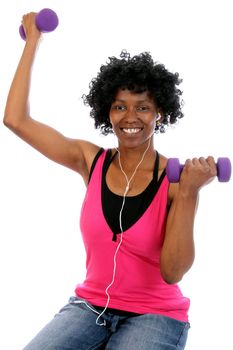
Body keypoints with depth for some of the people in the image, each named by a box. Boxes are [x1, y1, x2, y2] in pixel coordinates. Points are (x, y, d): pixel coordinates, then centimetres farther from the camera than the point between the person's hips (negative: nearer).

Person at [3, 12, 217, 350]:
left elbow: (172, 272, -18)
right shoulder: (91, 161, -1)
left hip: (156, 316, -2)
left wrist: (189, 193, -27)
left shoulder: (176, 180, -11)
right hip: (90, 306, 3)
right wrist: (33, 39, 3)